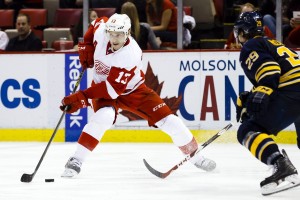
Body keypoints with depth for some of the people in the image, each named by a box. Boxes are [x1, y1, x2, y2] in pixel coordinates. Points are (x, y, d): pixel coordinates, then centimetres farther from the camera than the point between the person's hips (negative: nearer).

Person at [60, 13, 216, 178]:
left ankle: (195, 155, 13)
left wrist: (82, 98, -43)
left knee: (168, 120, -8)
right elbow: (96, 24, 8)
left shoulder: (130, 55, -34)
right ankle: (75, 162, -26)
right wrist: (86, 47, -6)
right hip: (102, 86, 2)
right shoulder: (101, 30, -21)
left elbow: (112, 89, -37)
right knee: (103, 116, -32)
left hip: (133, 90, -2)